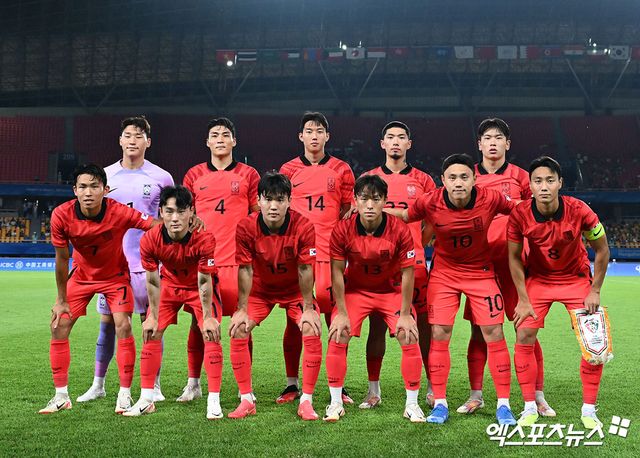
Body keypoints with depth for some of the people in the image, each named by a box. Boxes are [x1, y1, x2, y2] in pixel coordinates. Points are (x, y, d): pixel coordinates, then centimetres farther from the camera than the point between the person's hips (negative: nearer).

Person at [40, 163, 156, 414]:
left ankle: (125, 395, -2)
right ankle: (61, 396, 9)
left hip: (115, 275, -2)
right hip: (80, 274, 2)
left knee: (123, 326, -15)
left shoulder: (120, 212, -30)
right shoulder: (62, 215, -24)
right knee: (59, 326, -4)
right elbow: (62, 259, -12)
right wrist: (61, 299, -5)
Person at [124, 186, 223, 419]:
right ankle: (146, 399, 8)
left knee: (211, 334, -13)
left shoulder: (204, 238, -34)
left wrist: (208, 317, -21)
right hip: (169, 283, 3)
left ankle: (213, 401, -7)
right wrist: (153, 316, -10)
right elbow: (152, 281, -15)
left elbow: (204, 281, -25)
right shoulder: (149, 240, -27)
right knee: (150, 333, -3)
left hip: (200, 286, -2)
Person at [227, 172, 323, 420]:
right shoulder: (246, 227, -23)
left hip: (295, 289, -1)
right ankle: (246, 400, -1)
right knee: (238, 331, -14)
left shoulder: (303, 227, -26)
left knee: (312, 332, -19)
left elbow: (305, 270, -19)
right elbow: (245, 270, -16)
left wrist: (308, 308, -15)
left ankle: (306, 402, -7)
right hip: (260, 289, 1)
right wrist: (242, 309, -15)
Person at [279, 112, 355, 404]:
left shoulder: (341, 170, 8)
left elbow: (348, 209, 13)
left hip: (329, 253, -1)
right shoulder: (289, 169, 9)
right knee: (295, 319, 3)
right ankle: (292, 384, 12)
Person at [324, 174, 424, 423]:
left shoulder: (400, 230, -23)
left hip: (392, 290, 0)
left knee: (410, 339, -11)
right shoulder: (342, 230, -21)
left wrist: (405, 315, -13)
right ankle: (336, 403, 5)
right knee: (337, 338, -11)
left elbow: (407, 273, -15)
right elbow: (337, 272, -12)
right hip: (355, 290, 1)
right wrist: (341, 313, -13)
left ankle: (412, 404, 6)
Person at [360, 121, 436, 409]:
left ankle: (433, 389, 9)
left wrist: (414, 243, -1)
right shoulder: (368, 179, 9)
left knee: (424, 325, 0)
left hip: (414, 262, 0)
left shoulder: (423, 181, 8)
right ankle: (373, 390, 12)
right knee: (376, 325, 2)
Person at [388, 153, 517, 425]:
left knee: (494, 334, -3)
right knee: (439, 334, -4)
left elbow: (519, 210, 1)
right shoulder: (430, 203, -19)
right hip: (443, 273, 0)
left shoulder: (490, 199, -19)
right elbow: (405, 216, 0)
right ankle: (439, 403, 8)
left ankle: (503, 404, 8)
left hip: (481, 272, 0)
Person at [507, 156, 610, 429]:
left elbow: (602, 250, -9)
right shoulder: (520, 215, -22)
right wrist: (523, 300, -10)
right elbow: (514, 257, -9)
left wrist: (595, 291, -9)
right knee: (524, 337, -11)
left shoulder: (580, 211, -24)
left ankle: (589, 410, 8)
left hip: (576, 279, 0)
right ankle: (530, 408, 3)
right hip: (537, 279, 0)